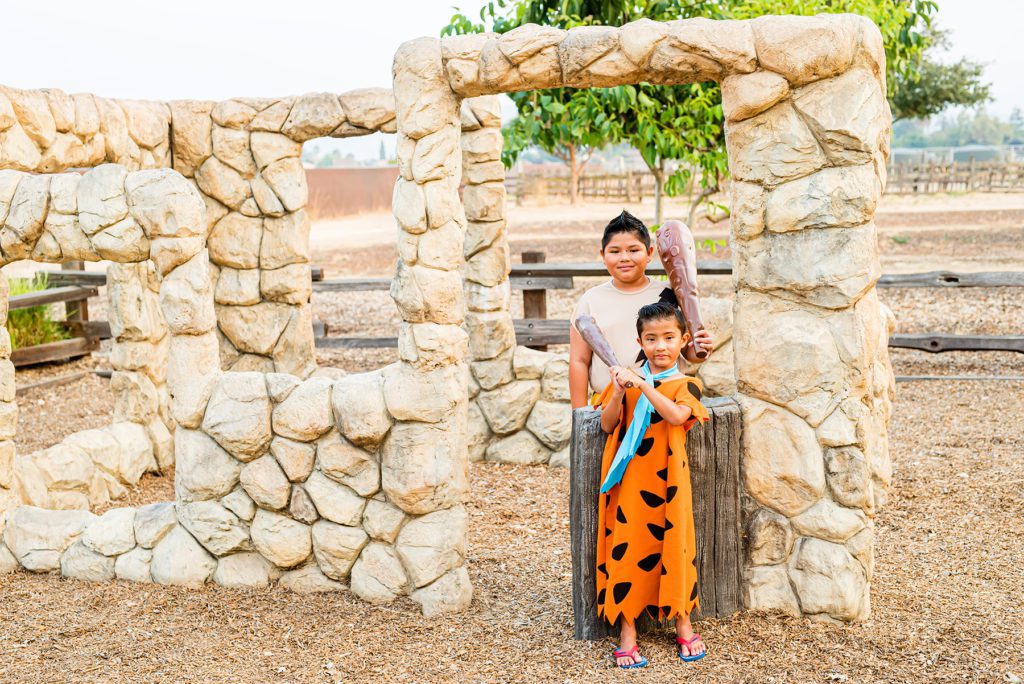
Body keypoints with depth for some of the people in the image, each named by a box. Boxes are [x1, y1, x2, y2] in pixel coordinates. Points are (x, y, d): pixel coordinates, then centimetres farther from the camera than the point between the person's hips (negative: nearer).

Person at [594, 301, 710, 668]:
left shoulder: (686, 384, -1)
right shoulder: (626, 378, 5)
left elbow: (676, 415, -21)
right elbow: (607, 425, 0)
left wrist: (643, 385, -27)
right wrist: (619, 393, -16)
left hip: (667, 482, -1)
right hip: (630, 483, 1)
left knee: (674, 547, 6)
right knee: (627, 548, 2)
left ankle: (683, 625, 23)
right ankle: (627, 631, 11)